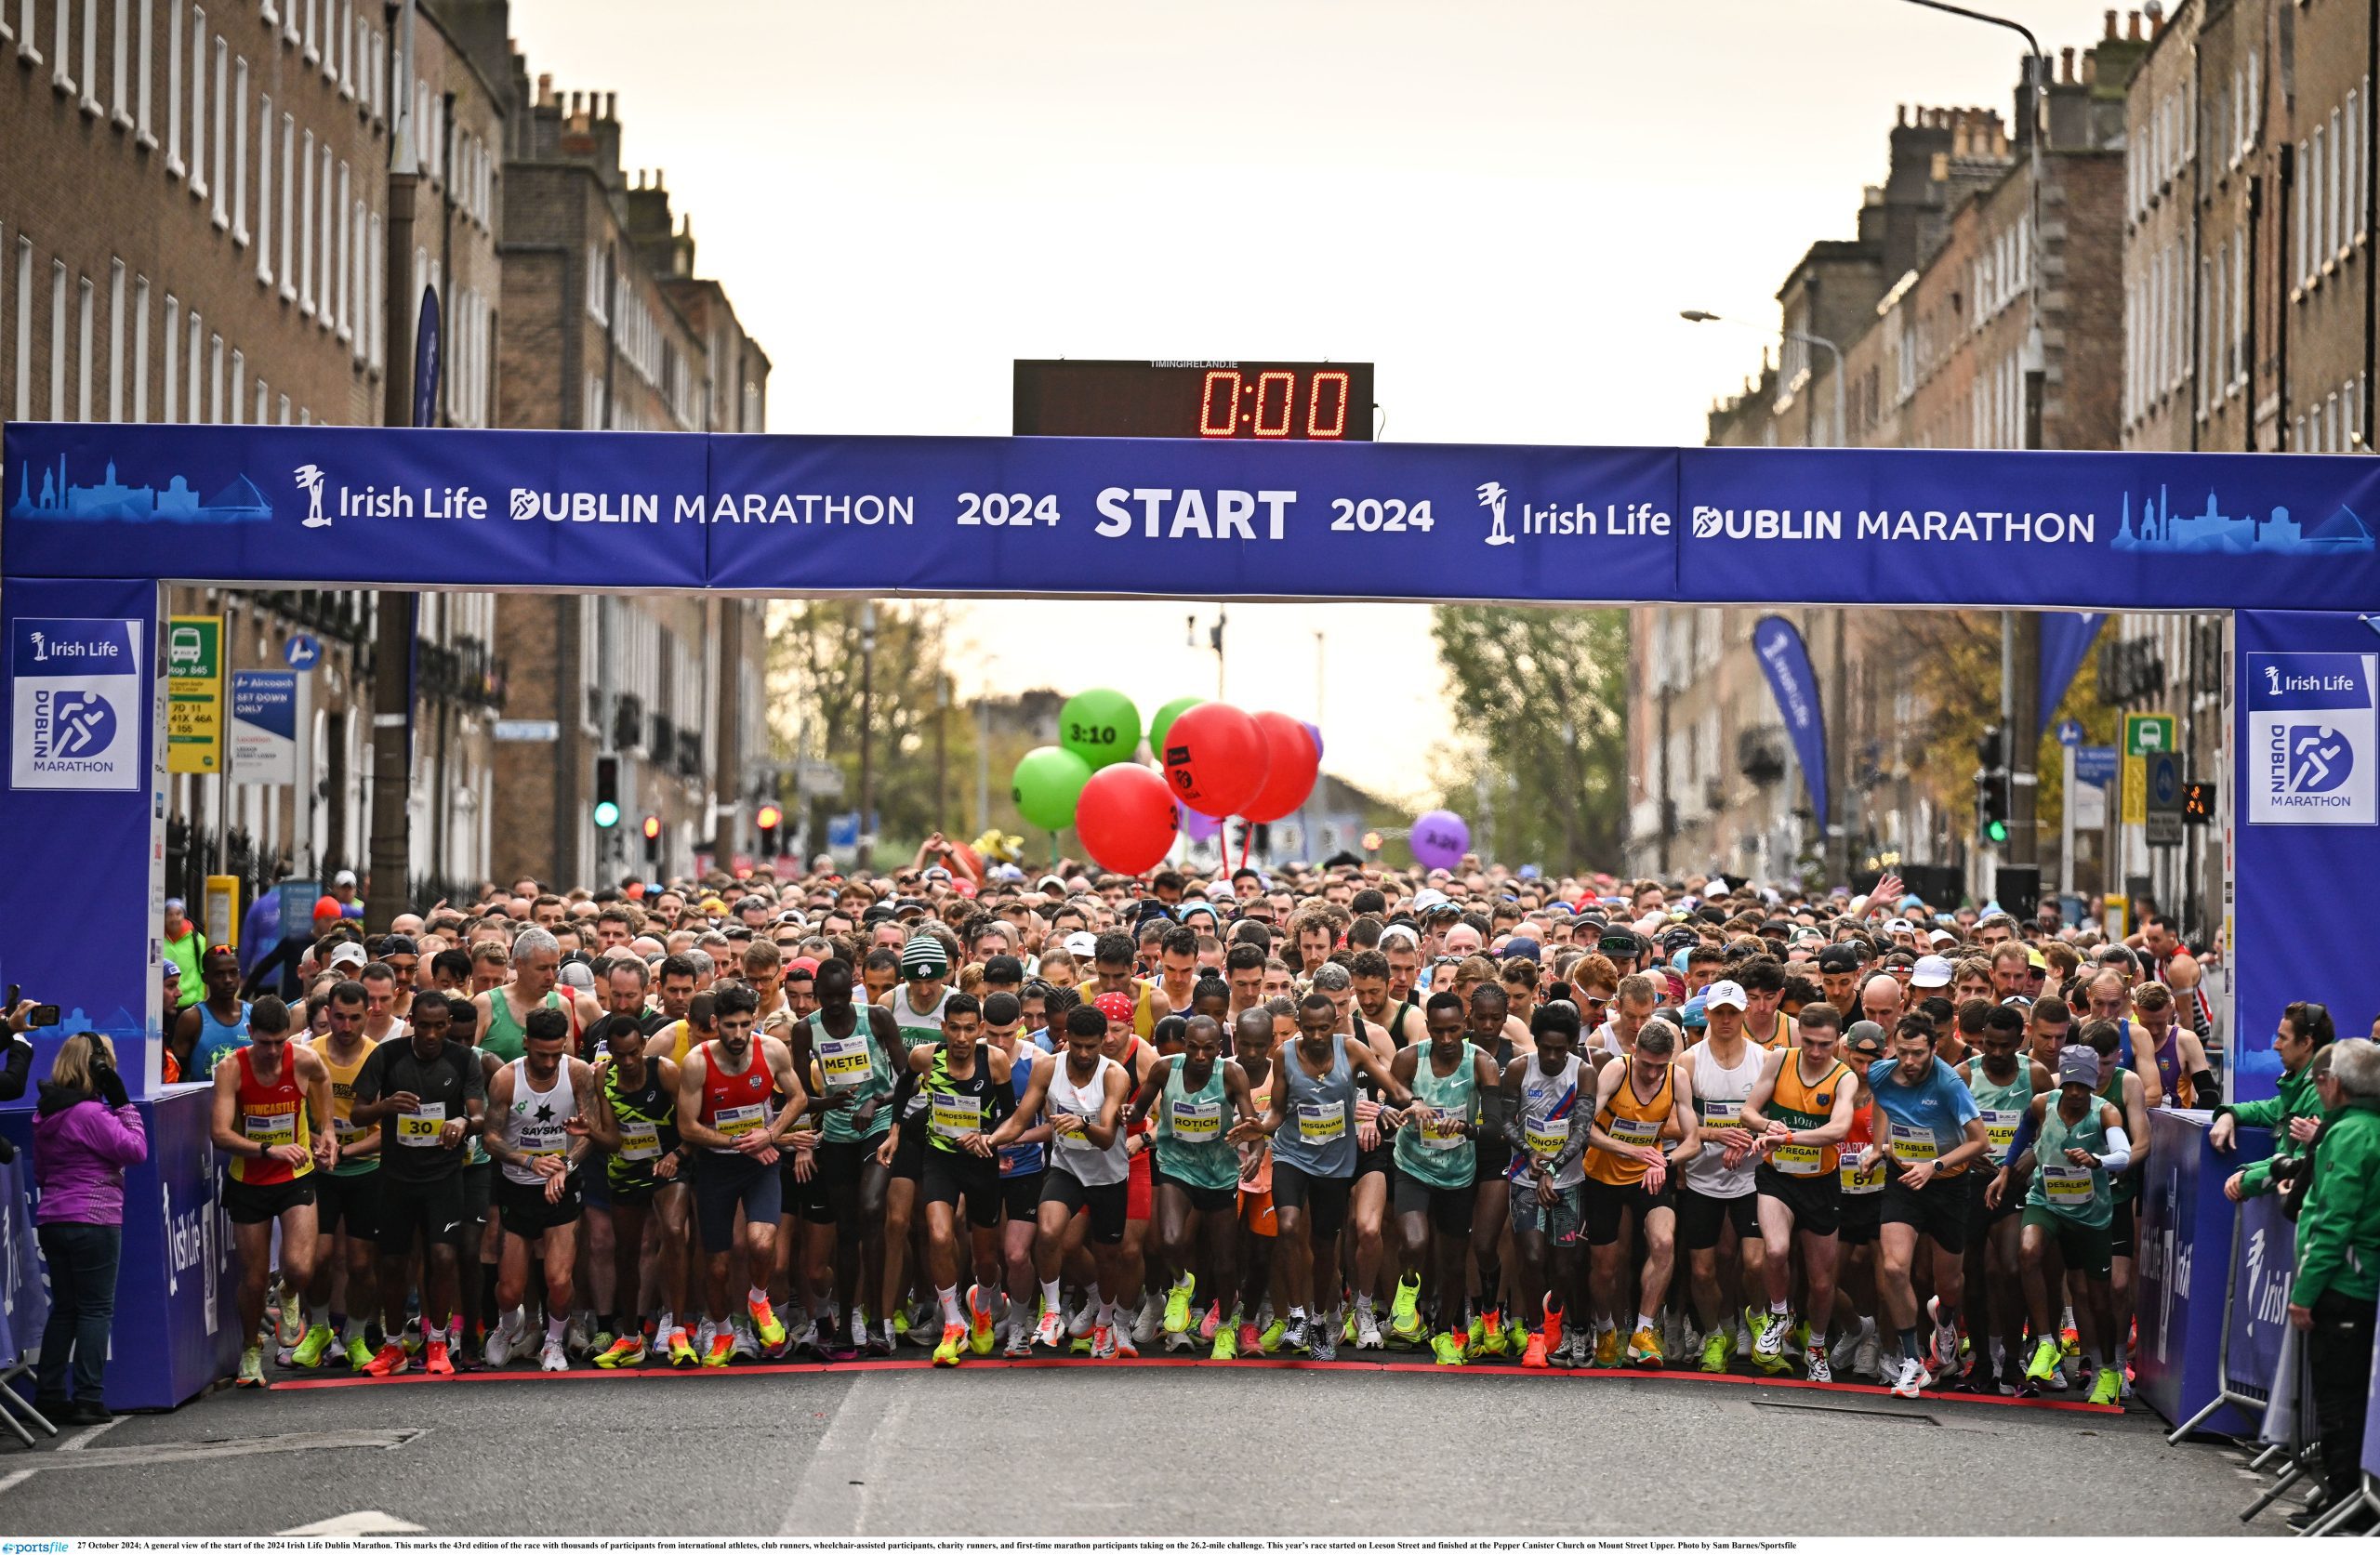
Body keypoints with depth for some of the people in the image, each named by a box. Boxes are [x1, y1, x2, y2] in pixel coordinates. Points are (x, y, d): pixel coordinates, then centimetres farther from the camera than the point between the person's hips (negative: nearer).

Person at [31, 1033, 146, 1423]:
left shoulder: (46, 1116, 11)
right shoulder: (91, 1114, -16)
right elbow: (136, 1150, -13)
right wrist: (123, 1103, -10)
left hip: (51, 1222, 8)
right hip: (94, 1222, -8)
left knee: (64, 1307, 14)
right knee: (96, 1309, -2)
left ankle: (49, 1396, 13)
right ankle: (87, 1398, -4)